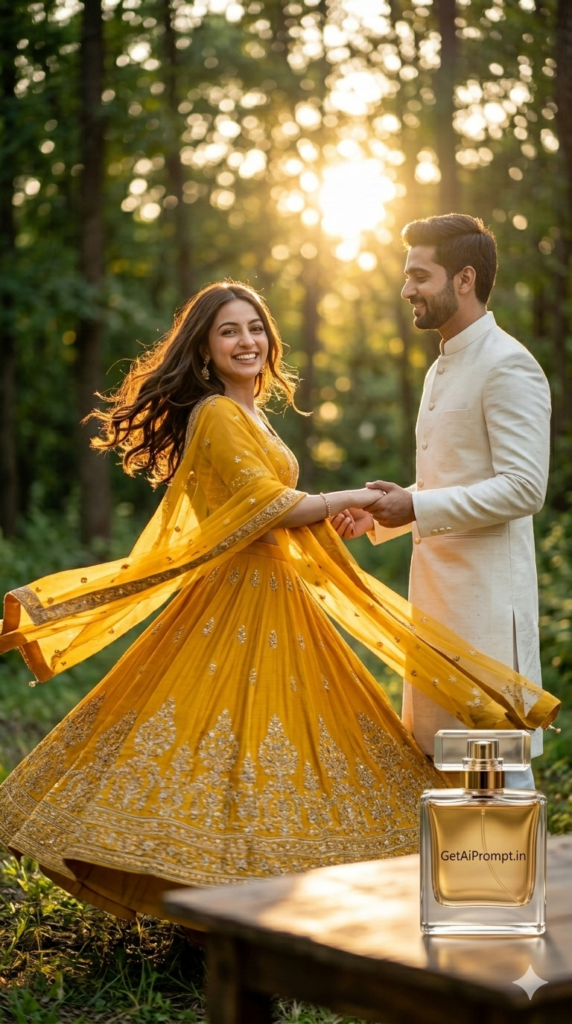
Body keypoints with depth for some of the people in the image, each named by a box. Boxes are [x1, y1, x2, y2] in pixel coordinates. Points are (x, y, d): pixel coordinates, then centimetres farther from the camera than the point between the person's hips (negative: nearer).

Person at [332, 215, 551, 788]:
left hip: (488, 595, -10)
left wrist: (416, 507, -20)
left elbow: (523, 488, -20)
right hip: (437, 590, 10)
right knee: (439, 751, 14)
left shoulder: (507, 366, -12)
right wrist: (381, 518, 10)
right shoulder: (442, 370, 18)